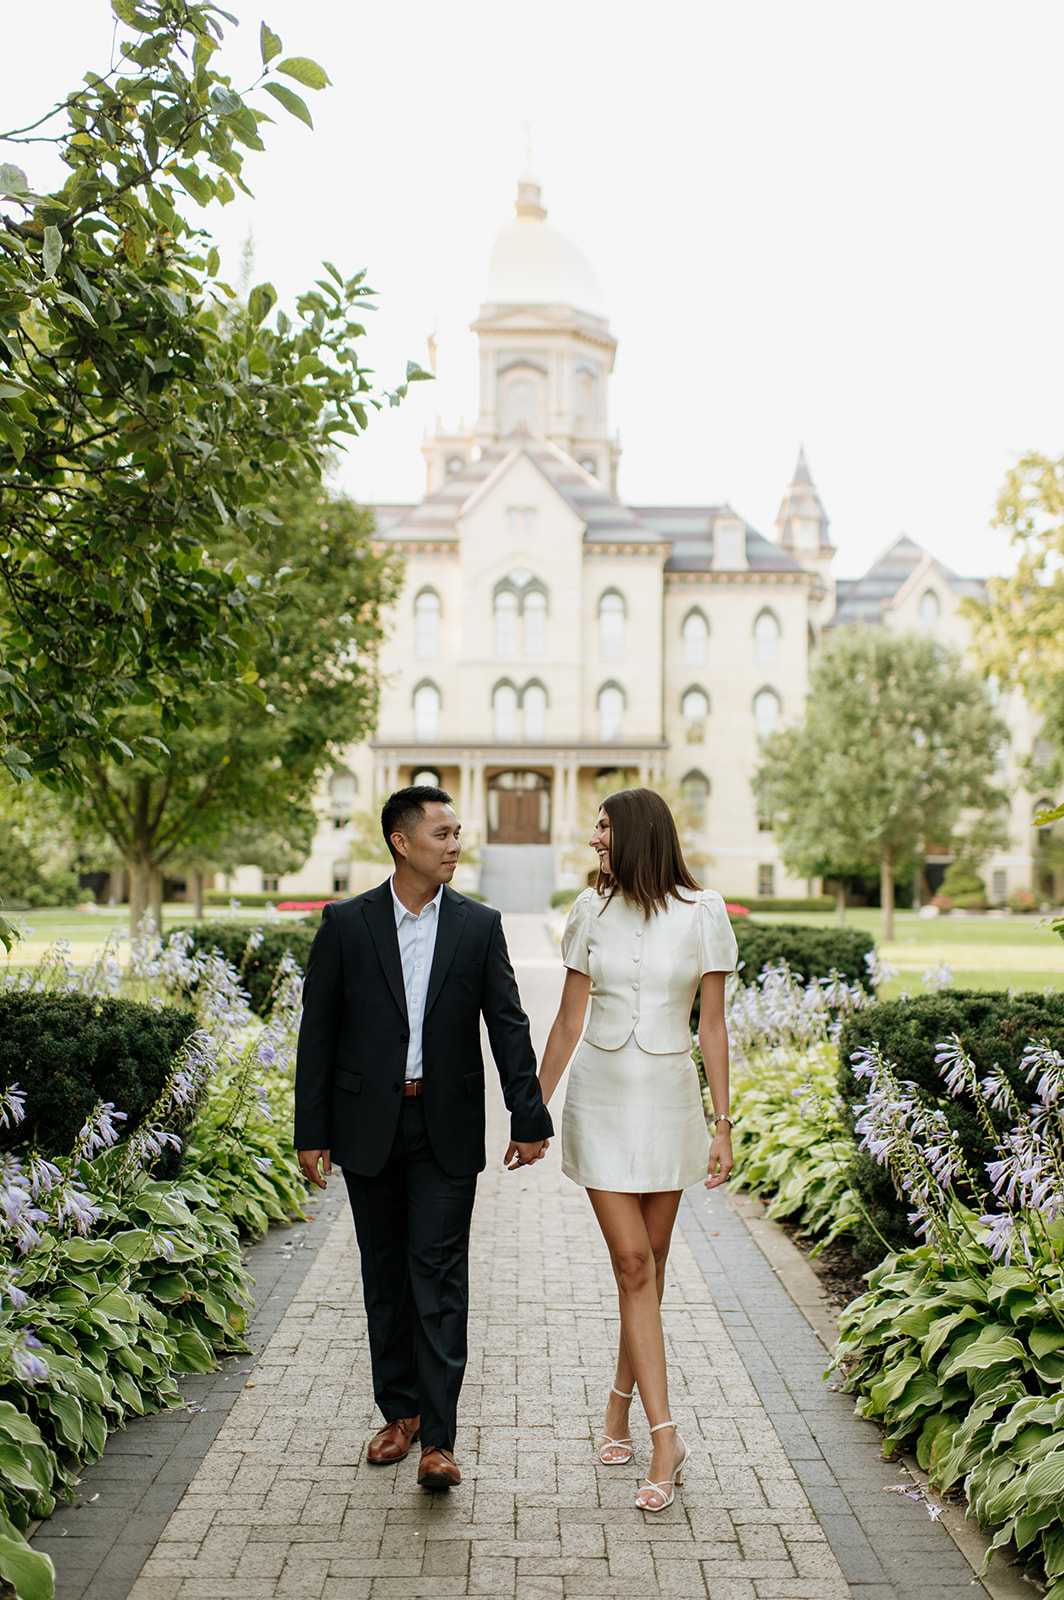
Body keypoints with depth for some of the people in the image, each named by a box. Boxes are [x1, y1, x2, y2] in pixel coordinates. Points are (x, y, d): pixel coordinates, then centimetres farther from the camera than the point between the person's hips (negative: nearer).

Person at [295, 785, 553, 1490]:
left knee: (440, 1276, -4)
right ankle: (400, 1411, 26)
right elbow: (318, 1032, 2)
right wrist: (312, 1132, -1)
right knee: (386, 1273, 11)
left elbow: (508, 1025, 1)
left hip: (448, 1128, -1)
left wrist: (530, 1118, -4)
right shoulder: (346, 924, 0)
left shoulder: (479, 925, 1)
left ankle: (439, 1437, -1)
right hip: (368, 1125, 1)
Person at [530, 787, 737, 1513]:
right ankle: (666, 1438, -4)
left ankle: (622, 1402, 27)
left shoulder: (702, 910, -3)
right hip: (601, 1095, 0)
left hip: (670, 1098, 0)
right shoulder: (592, 909, 2)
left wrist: (722, 1125, -3)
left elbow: (713, 1025, -1)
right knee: (633, 1264, -6)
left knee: (650, 1262, 8)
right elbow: (567, 1022, 7)